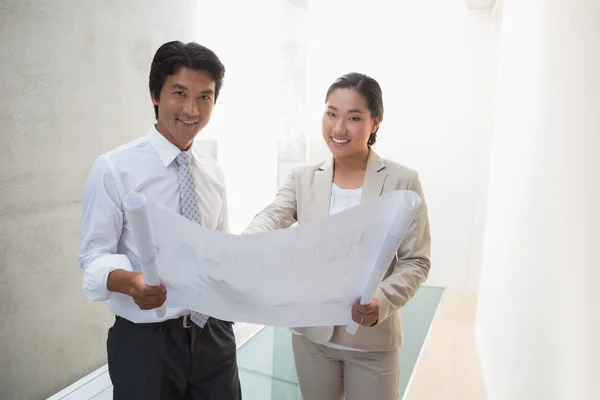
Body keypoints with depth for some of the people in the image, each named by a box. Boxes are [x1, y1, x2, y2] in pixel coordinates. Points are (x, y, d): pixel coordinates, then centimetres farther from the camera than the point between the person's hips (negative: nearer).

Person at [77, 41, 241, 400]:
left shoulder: (214, 172, 4)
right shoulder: (113, 169, -12)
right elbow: (94, 255, -11)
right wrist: (130, 282, -31)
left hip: (213, 332, 5)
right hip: (146, 341, -4)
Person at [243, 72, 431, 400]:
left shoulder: (402, 181, -7)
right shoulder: (303, 179, 0)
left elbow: (416, 261, -7)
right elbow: (270, 220, -17)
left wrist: (382, 302, -25)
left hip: (372, 339, -2)